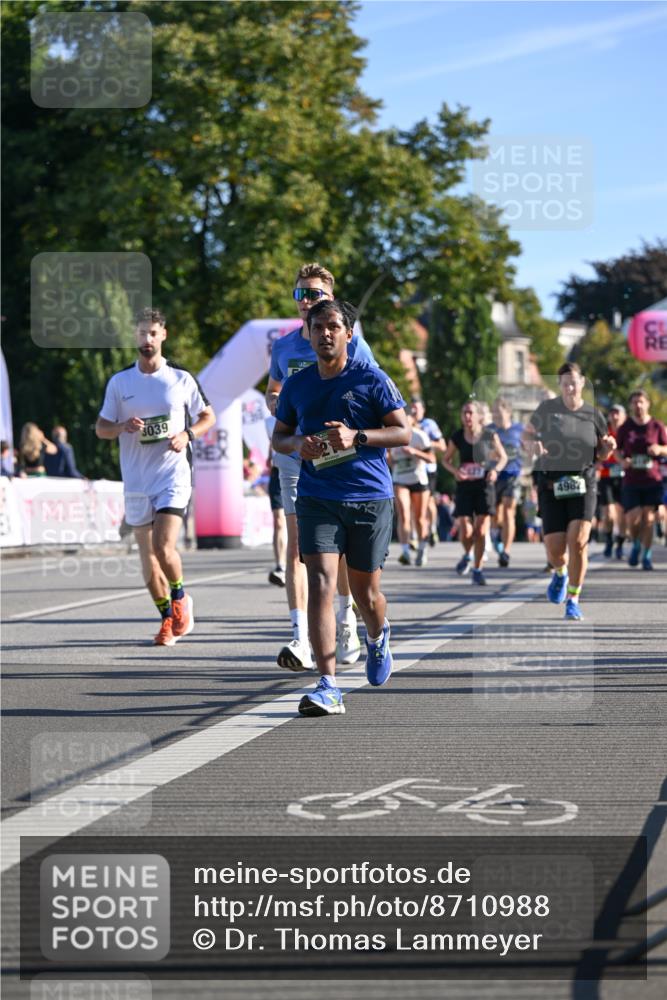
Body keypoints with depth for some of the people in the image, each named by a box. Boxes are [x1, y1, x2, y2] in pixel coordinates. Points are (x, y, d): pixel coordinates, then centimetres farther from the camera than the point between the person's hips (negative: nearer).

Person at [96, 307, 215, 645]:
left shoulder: (182, 379, 2)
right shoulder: (119, 382, 6)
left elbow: (208, 417, 12)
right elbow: (101, 428, 9)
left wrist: (187, 435, -8)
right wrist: (123, 426, -13)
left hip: (173, 474, -3)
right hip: (136, 479, 3)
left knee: (164, 547, -18)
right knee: (147, 555, 6)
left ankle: (180, 598, 9)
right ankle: (168, 618, 21)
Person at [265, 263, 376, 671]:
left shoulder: (353, 345, -1)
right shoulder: (284, 347, 9)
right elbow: (273, 390, 25)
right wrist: (274, 403, 2)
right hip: (295, 459, 2)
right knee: (298, 546, -11)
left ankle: (347, 622, 31)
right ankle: (301, 639, -18)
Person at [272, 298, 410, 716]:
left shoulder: (371, 379, -1)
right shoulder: (297, 384, 9)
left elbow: (403, 432, -2)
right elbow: (279, 436, 20)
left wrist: (357, 437, -17)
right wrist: (297, 443, -4)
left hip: (370, 497, -2)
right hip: (316, 498, 2)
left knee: (365, 590, 9)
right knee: (320, 583, -15)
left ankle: (378, 637, 47)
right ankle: (328, 686, -20)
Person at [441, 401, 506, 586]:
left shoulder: (489, 435, -4)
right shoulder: (457, 437, -1)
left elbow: (503, 457, 8)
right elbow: (445, 459, 11)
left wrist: (496, 469, -13)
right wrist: (454, 470, -9)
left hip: (484, 486, -1)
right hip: (464, 486, 1)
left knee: (481, 531, -4)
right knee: (465, 532, -8)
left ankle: (477, 570, 10)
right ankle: (466, 555, 25)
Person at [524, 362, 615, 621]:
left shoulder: (593, 415, 4)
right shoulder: (547, 409, 1)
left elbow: (602, 454, 15)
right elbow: (526, 435, 11)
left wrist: (609, 446, -8)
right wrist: (532, 444, -11)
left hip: (583, 483, 0)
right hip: (551, 485, 0)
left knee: (578, 542, -15)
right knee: (554, 549, -4)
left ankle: (573, 600, -1)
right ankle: (560, 573, 34)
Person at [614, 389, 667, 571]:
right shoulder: (625, 428, 4)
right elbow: (617, 450, 11)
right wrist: (623, 460, -10)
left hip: (652, 481, 0)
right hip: (631, 481, 0)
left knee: (648, 519, -3)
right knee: (633, 520, -7)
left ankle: (647, 556, 10)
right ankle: (636, 546, 24)